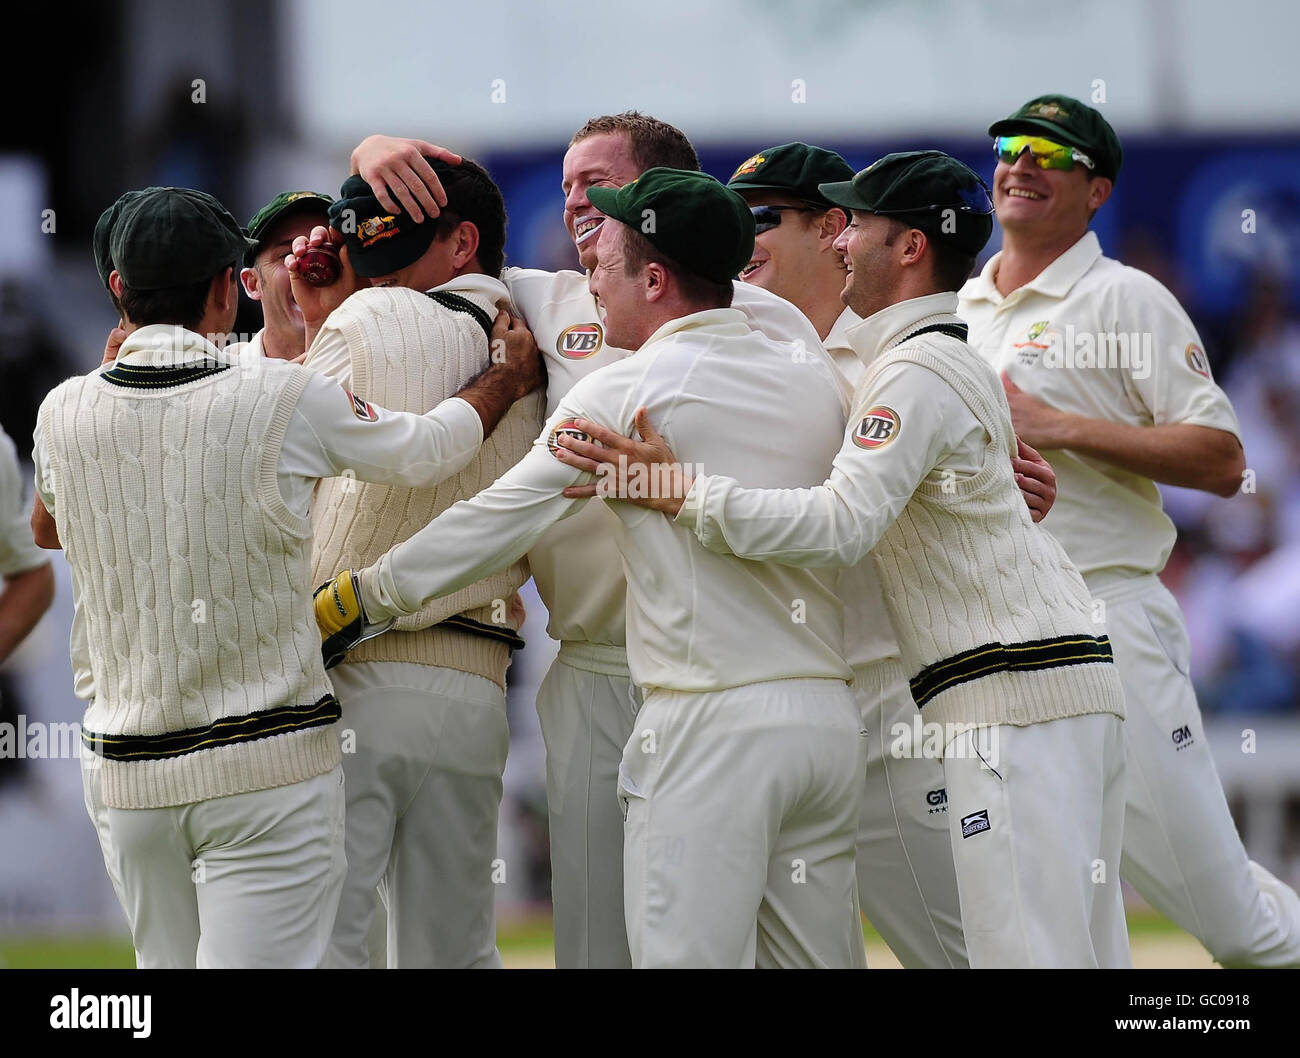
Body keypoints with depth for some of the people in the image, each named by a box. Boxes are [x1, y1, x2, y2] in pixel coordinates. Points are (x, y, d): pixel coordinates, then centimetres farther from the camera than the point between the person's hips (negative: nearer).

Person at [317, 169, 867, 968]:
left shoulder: (627, 391, -4)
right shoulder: (817, 384, 12)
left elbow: (498, 520, -1)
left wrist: (355, 597, 8)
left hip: (713, 722, -6)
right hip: (829, 715, 6)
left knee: (691, 955, -6)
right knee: (819, 958, 8)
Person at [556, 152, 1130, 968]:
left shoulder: (916, 372, -10)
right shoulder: (958, 359, 23)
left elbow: (840, 526, -22)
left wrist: (680, 491, -21)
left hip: (1013, 695, -10)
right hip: (1075, 683, 10)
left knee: (1025, 951, -13)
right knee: (1082, 950, 8)